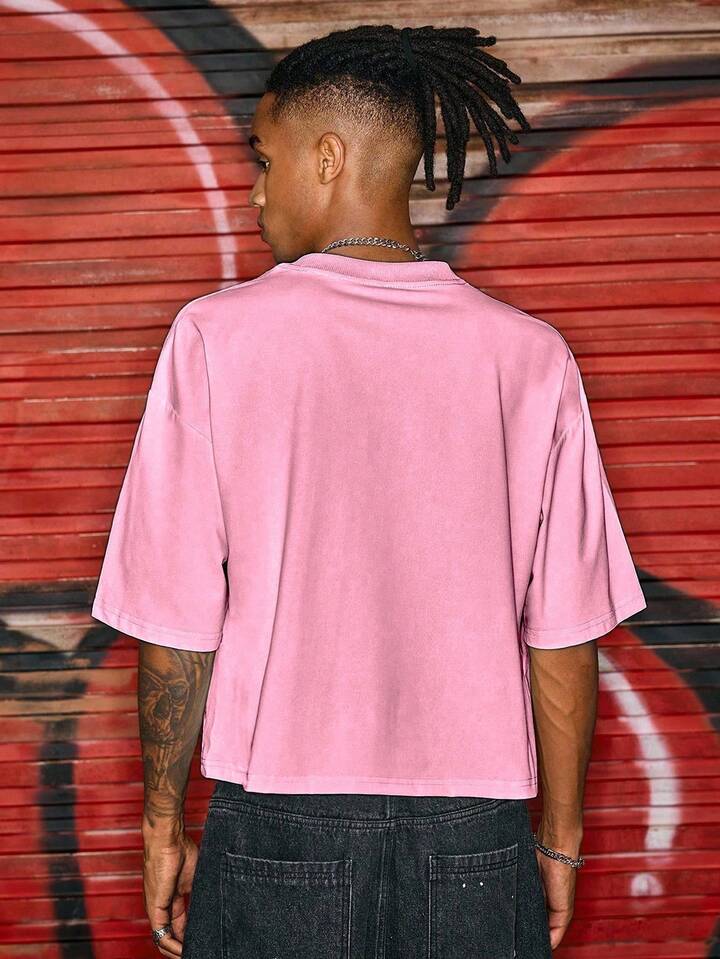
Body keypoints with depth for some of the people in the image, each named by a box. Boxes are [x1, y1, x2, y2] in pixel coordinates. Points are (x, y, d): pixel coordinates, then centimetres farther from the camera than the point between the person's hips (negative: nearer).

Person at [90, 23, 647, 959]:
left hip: (276, 844, -1)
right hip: (477, 847, 2)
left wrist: (163, 820, 7)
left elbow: (175, 629, -7)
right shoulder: (531, 355, -5)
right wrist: (561, 838, 11)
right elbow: (565, 639, -2)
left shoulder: (217, 337, -9)